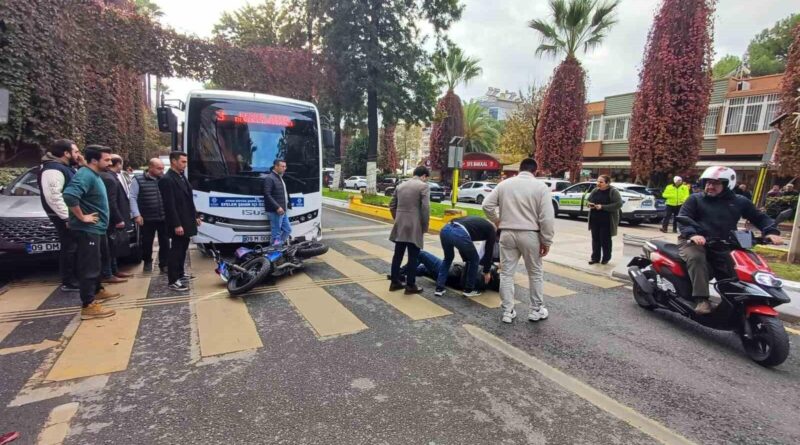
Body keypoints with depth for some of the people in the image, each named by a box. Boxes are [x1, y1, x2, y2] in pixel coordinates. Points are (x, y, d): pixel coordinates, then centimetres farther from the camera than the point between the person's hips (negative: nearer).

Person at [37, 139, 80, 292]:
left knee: (74, 247, 15)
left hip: (72, 214, 10)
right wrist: (67, 217, -26)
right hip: (63, 216, -10)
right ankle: (68, 282, 3)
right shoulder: (53, 169, -18)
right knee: (70, 247, -5)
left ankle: (74, 278, 25)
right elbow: (53, 196, -25)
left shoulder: (66, 167, 15)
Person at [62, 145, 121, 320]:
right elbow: (69, 195, -35)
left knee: (95, 264, 22)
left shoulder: (94, 175, 13)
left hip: (97, 228, 10)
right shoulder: (85, 175, -19)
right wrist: (81, 217, -24)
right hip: (88, 229, -10)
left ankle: (98, 291, 37)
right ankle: (88, 306, -3)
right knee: (89, 266, -7)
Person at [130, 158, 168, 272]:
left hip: (164, 218, 2)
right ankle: (147, 262, 30)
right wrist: (136, 215, -10)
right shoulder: (138, 180, -2)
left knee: (165, 242, 4)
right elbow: (132, 198, -3)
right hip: (147, 219, -1)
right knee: (147, 242, 11)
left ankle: (164, 264, 13)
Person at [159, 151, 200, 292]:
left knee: (183, 249, 17)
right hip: (178, 224, -9)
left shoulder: (182, 177, 13)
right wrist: (176, 225, -22)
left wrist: (195, 216, 18)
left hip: (186, 221, 9)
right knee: (176, 250, -3)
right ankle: (173, 281, 3)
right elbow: (169, 205, -20)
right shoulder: (166, 180, -15)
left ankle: (180, 274, 29)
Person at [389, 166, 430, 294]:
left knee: (398, 255, 13)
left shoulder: (400, 186, 14)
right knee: (413, 257, 2)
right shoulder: (423, 186, -6)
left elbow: (392, 205, 15)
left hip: (399, 226, 6)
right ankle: (410, 285, 8)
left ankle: (395, 282, 21)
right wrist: (425, 226, -5)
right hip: (414, 227, -6)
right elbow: (425, 208, -14)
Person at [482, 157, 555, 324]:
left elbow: (487, 205, 3)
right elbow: (547, 217, -8)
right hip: (530, 234, -2)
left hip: (507, 233, 2)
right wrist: (546, 241, -2)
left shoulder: (504, 184, 6)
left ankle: (507, 312, 13)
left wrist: (498, 221, 15)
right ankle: (536, 310, 26)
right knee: (535, 273, 15)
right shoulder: (540, 186, -3)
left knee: (506, 273, 9)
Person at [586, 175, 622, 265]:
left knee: (605, 240, 3)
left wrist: (602, 207, -23)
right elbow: (588, 200, 18)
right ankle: (595, 257, 16)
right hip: (594, 220, 5)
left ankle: (606, 258, 17)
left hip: (606, 221, -5)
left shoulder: (613, 192, -9)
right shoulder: (595, 191, 7)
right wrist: (590, 204, -7)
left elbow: (619, 204, -17)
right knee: (595, 239, 8)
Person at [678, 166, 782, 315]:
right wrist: (692, 234, -24)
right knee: (696, 258, -35)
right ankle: (701, 300, -35)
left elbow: (759, 218, 22)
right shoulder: (695, 199, 7)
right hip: (694, 242, -4)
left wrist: (771, 232, 0)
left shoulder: (739, 202, 17)